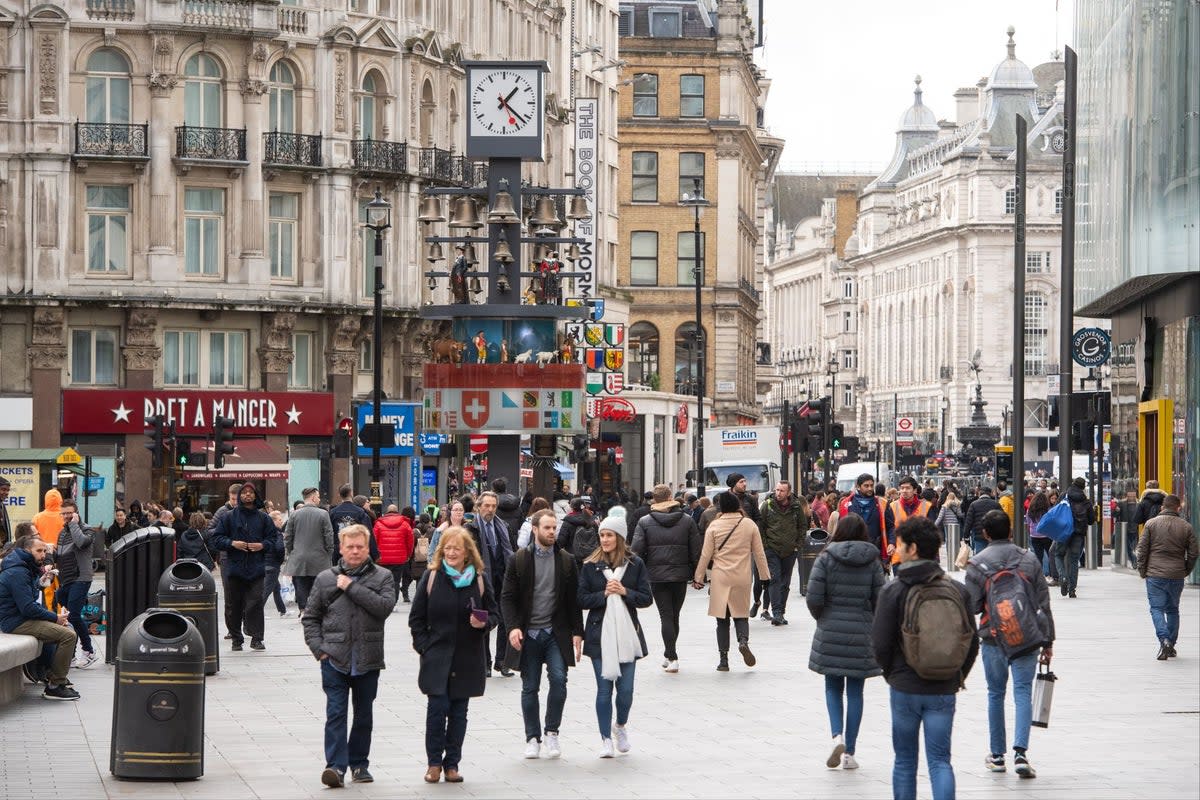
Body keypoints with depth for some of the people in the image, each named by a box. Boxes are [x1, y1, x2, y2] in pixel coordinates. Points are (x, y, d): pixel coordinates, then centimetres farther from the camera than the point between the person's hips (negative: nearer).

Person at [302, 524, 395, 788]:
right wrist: (318, 648, -3)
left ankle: (358, 763, 23)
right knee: (336, 712, -9)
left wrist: (352, 587, -14)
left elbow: (385, 606, -15)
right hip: (334, 658, -1)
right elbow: (310, 617, 10)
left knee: (363, 714, 11)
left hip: (368, 659, 1)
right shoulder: (325, 579, 6)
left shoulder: (382, 577, 3)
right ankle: (336, 766, -13)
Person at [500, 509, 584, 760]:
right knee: (529, 687, 4)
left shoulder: (566, 560, 6)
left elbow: (573, 600, 8)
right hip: (527, 635, -1)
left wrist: (577, 632, 3)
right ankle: (533, 737, 14)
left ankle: (552, 731, 3)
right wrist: (513, 627, -14)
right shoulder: (518, 560, 1)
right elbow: (507, 597, -1)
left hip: (556, 633, 1)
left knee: (559, 679, -14)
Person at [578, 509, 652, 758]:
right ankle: (606, 739, 8)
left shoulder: (635, 564, 2)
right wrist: (605, 594, -14)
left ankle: (621, 726, 28)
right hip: (600, 634, 0)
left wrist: (624, 592, -13)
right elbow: (581, 600, -2)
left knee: (626, 688, 0)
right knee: (604, 689, 0)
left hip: (626, 633, 0)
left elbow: (646, 599, 1)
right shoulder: (590, 565, 2)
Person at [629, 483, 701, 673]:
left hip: (657, 576, -2)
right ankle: (669, 655, 26)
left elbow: (636, 551, -7)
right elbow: (696, 551, 0)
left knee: (666, 616, 1)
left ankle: (672, 657, -8)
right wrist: (697, 575, 8)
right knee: (674, 615, 15)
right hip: (680, 575, 2)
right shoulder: (687, 520, 0)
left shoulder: (645, 522, -3)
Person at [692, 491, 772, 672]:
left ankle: (723, 659, 5)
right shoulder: (749, 525, 1)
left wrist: (698, 577, 9)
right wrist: (765, 575, 16)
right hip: (742, 578, 1)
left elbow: (705, 555, 0)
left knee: (722, 619, 6)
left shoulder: (714, 526, -2)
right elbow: (759, 553, 6)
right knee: (741, 615, 13)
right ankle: (743, 641, -17)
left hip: (720, 578, -1)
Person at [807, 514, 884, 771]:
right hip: (862, 634, 1)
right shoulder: (872, 562, -1)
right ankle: (849, 752, 9)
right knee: (855, 692, 8)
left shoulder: (826, 559, -5)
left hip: (830, 634, -1)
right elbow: (880, 599, -3)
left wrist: (823, 618, 10)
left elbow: (814, 598, -10)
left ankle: (838, 736, -9)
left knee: (833, 688, 13)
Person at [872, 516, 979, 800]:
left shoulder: (893, 590, -9)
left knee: (905, 759, 12)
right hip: (944, 691, 2)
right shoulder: (958, 590, 0)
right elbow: (972, 643, 5)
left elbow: (880, 643, -9)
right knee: (940, 760, 3)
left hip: (905, 688, -2)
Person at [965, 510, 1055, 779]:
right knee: (1023, 692, 0)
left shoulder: (977, 564, -5)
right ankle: (1020, 752, -16)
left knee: (996, 693, 13)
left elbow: (972, 606, -8)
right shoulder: (1029, 560, 2)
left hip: (993, 637, 0)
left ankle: (997, 755, 19)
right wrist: (1048, 641, 8)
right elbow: (1044, 603, 3)